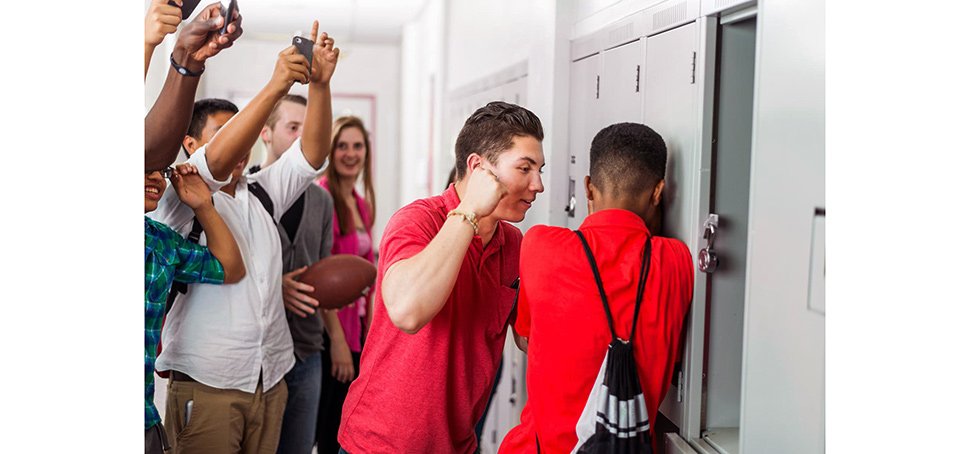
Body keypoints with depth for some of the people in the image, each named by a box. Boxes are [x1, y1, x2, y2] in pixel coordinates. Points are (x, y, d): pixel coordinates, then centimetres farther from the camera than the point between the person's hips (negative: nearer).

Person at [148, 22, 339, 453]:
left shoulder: (262, 193, 15)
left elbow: (311, 154, 3)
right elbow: (217, 160, -22)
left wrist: (319, 84, -12)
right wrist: (276, 85, -30)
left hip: (271, 380, 6)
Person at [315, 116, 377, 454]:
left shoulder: (362, 204, 12)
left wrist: (369, 331, 10)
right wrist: (337, 338, -19)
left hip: (355, 325, 8)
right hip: (328, 328, -8)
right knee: (318, 425, 2)